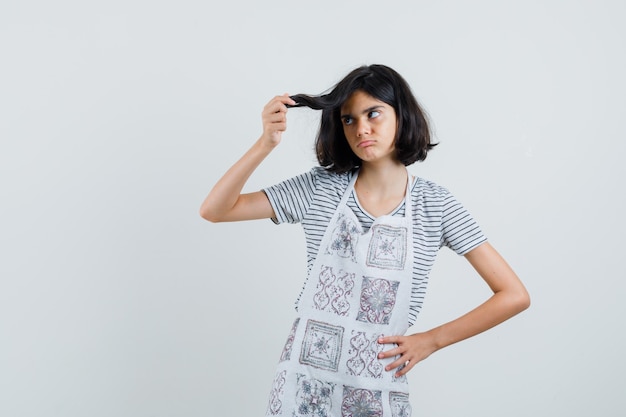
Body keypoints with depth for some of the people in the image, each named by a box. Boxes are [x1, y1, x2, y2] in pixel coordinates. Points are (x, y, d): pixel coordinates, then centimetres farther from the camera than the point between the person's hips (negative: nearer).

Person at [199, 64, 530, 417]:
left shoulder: (435, 204, -6)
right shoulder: (321, 187, -3)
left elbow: (515, 296, -5)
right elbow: (215, 210, -6)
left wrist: (431, 340, -5)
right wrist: (267, 143, -17)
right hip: (304, 387, 1)